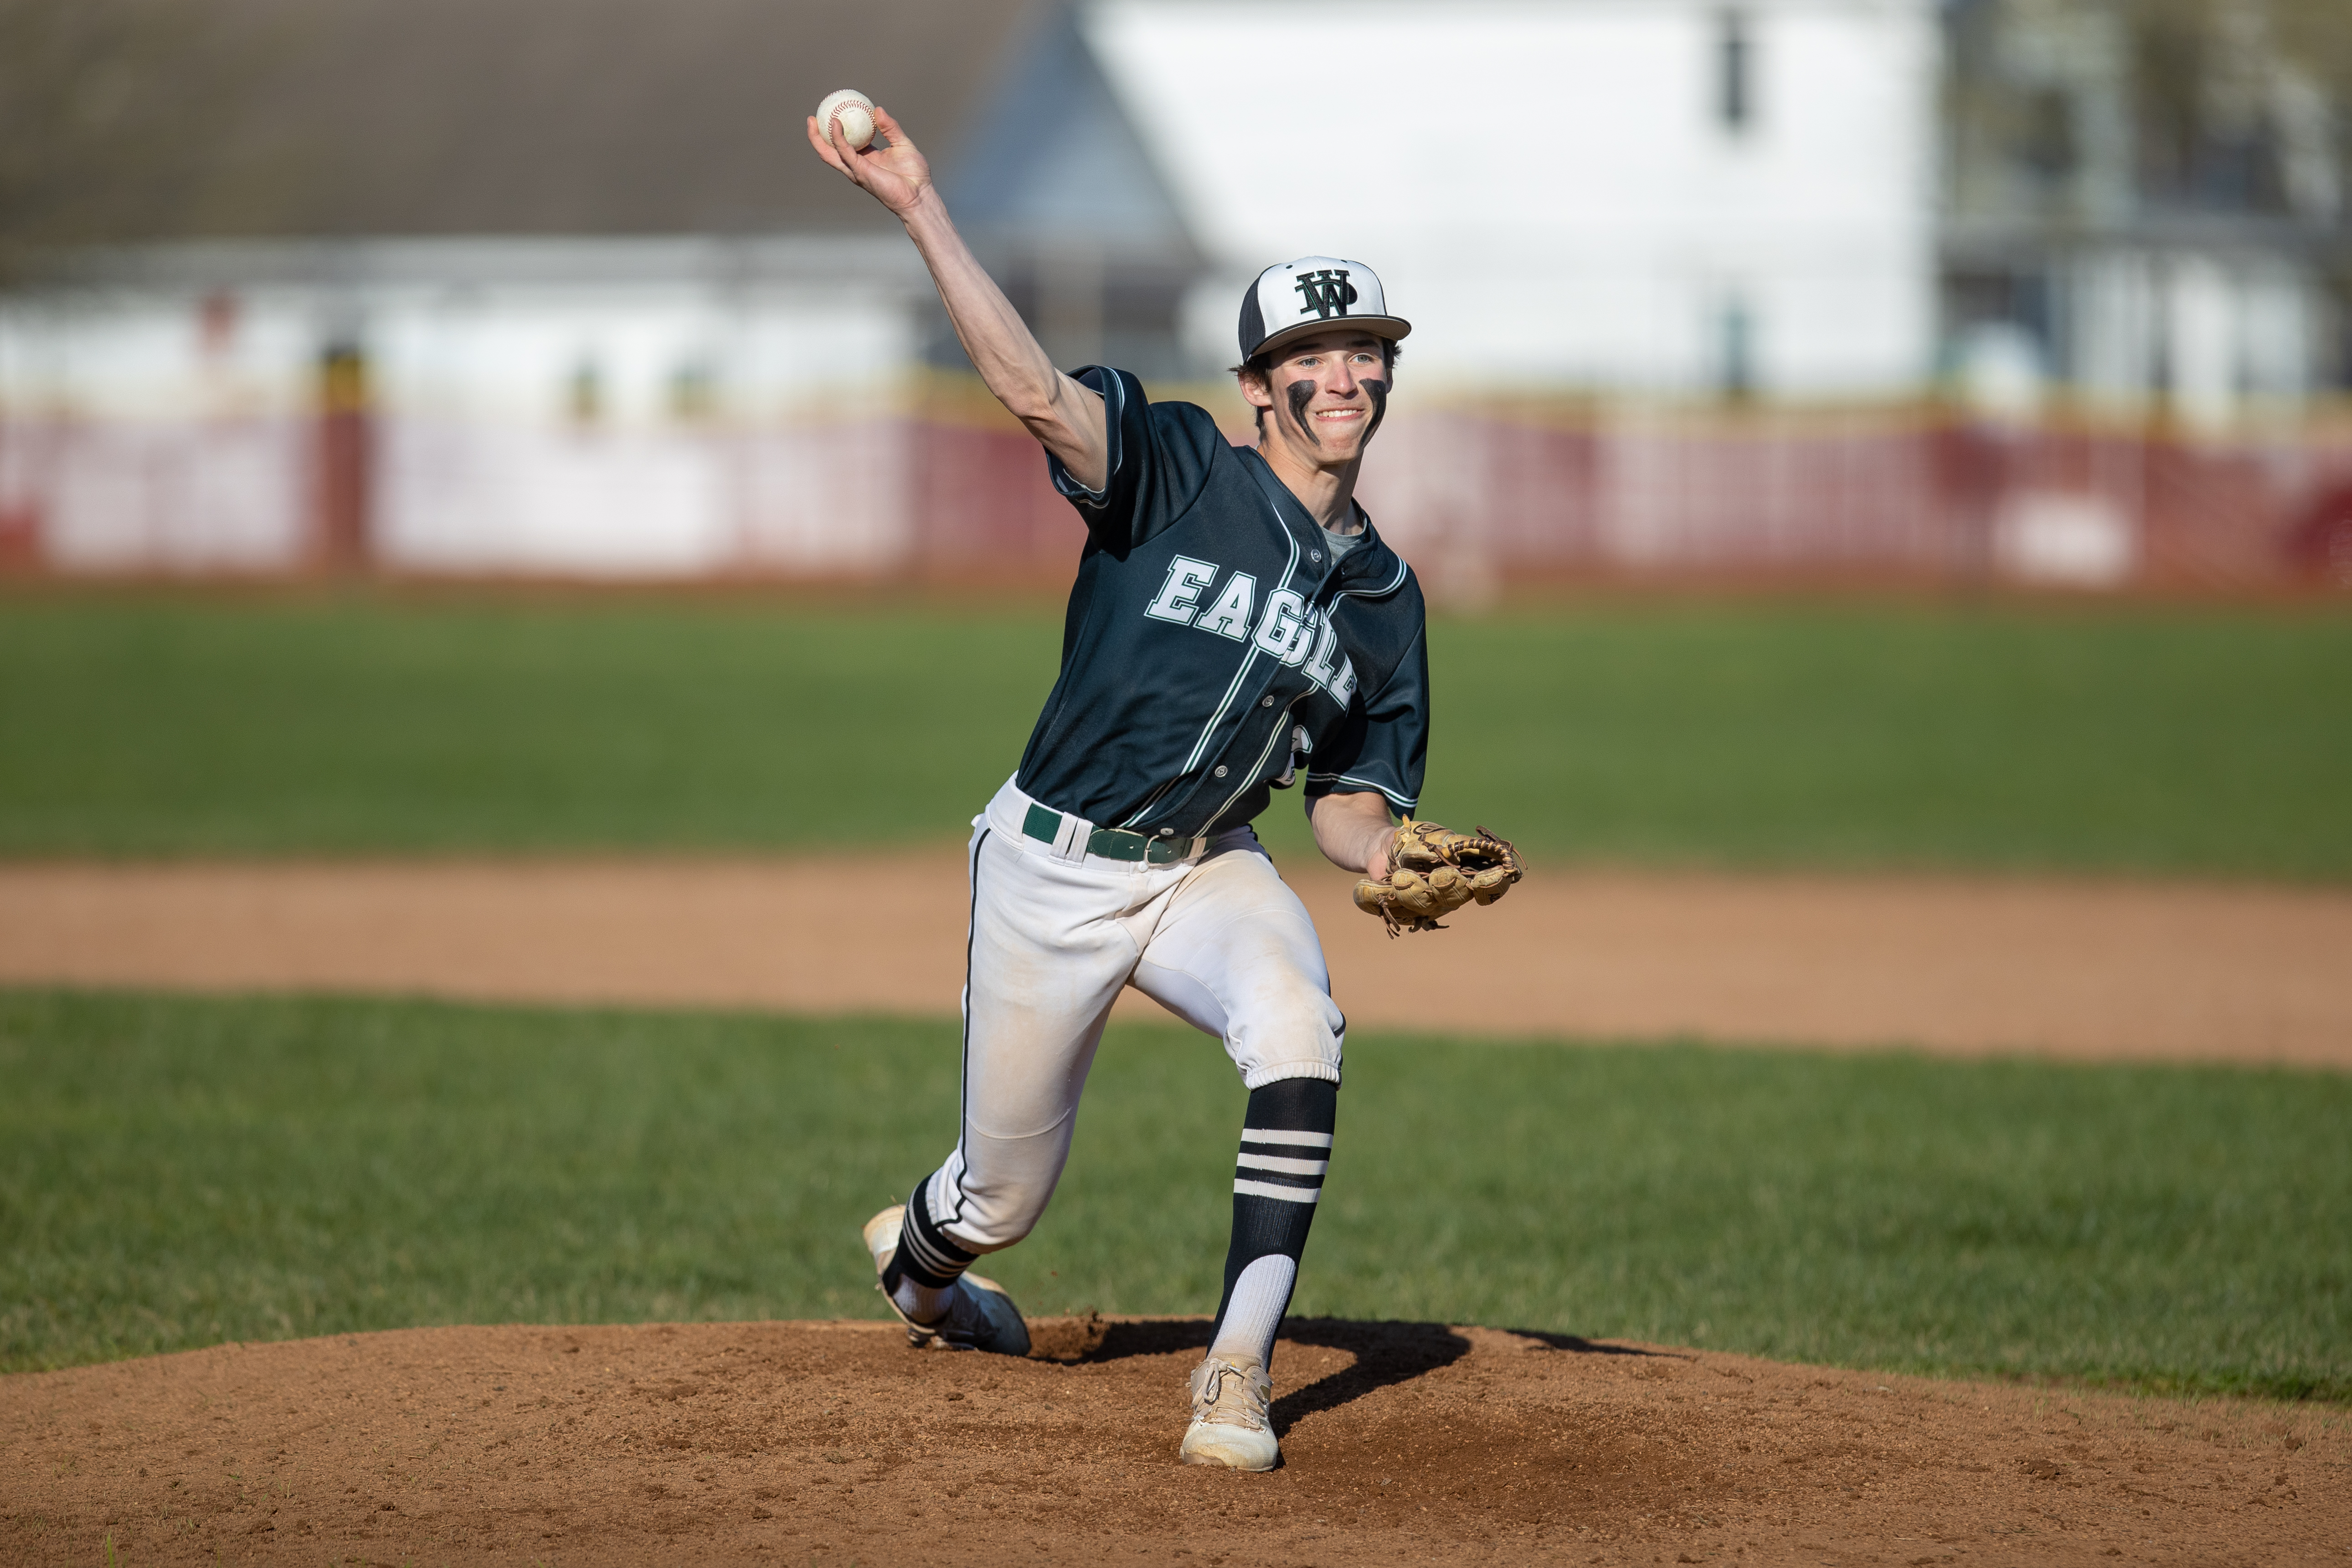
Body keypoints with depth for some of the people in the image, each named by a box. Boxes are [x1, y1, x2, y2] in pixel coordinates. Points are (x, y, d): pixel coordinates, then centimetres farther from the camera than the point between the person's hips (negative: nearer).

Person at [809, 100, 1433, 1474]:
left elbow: (1346, 801, 8)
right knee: (1006, 1193, 7)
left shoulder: (1383, 596, 4)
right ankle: (919, 1259, 47)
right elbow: (1036, 390, -25)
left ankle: (1240, 1373, -26)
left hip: (1213, 873, 3)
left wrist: (1395, 855, -16)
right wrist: (920, 206, -36)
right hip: (1056, 866, -3)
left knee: (1298, 1030, -31)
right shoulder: (1179, 471, -9)